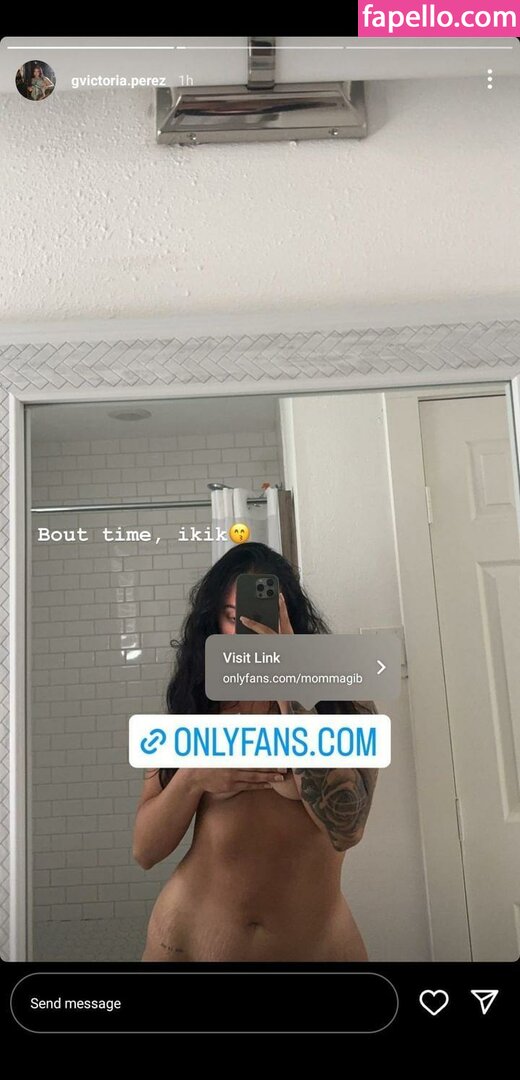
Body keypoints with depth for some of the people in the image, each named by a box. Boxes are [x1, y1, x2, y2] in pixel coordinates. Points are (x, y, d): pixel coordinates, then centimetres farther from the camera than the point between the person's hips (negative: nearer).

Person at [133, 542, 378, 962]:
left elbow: (346, 828, -23)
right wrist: (193, 777, -19)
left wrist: (289, 686, -26)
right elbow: (145, 850, 0)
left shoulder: (342, 701, -7)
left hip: (316, 943, -1)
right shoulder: (196, 709, 0)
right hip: (190, 940, 2)